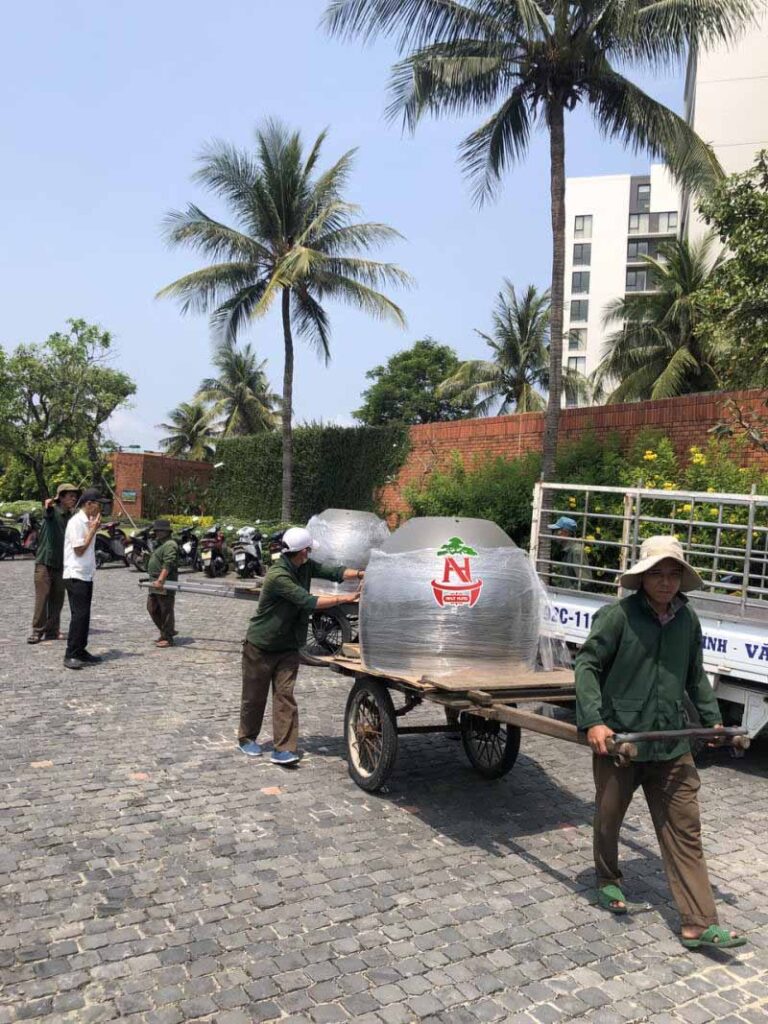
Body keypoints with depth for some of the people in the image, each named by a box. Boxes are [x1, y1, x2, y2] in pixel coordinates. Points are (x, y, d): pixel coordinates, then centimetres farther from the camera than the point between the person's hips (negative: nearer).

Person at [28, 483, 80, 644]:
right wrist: (48, 506, -55)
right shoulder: (53, 511, -8)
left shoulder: (70, 517, 10)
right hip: (45, 561, -6)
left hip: (61, 564, 6)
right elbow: (47, 513, -34)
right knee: (42, 597, -6)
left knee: (57, 599, 7)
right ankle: (37, 631, 2)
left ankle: (52, 630, 15)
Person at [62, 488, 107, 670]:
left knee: (84, 615, 11)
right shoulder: (76, 522, -14)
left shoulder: (89, 522, 14)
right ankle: (71, 655, -6)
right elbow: (79, 549, -16)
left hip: (86, 575, 9)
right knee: (79, 615, -10)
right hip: (76, 575, -9)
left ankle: (80, 651, 18)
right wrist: (93, 530, -13)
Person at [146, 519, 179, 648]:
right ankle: (167, 631, 25)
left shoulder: (170, 545, -15)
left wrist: (160, 580, -30)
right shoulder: (161, 544, 19)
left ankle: (168, 638, 3)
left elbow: (167, 565, -24)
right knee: (152, 608, 15)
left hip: (165, 584, -11)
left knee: (166, 611, -4)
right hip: (155, 583, 11)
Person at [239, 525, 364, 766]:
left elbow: (332, 571, -6)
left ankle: (284, 748, -1)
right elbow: (308, 602, -31)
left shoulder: (304, 566, -3)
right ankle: (247, 738, 30)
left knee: (285, 695, -1)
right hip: (261, 646, -6)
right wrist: (345, 598, -29)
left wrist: (360, 574, -23)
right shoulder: (278, 576, -28)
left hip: (287, 646, 6)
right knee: (254, 696, 9)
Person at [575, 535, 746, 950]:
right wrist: (593, 720, -19)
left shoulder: (687, 619, 4)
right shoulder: (618, 615, -12)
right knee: (609, 819, 16)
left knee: (684, 831, 4)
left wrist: (712, 719, 16)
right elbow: (587, 665, -11)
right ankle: (608, 881, 42)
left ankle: (699, 923, 12)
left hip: (672, 746, 4)